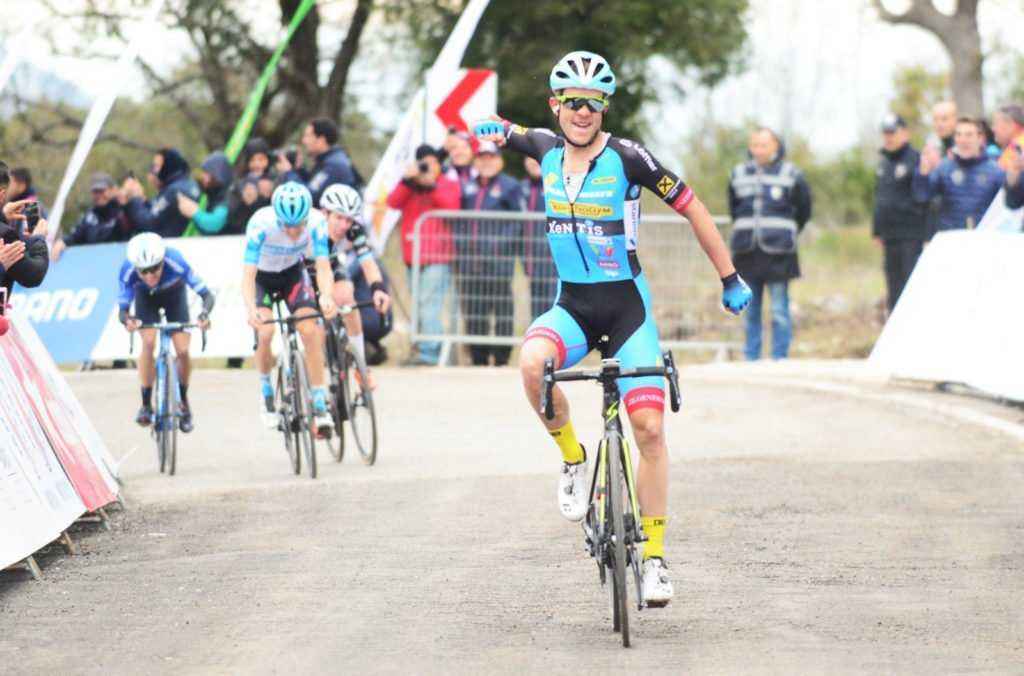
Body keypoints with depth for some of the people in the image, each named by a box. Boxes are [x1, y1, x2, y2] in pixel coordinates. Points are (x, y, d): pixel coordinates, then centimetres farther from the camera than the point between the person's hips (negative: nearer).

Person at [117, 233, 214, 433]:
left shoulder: (176, 263, -41)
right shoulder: (128, 272, -37)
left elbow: (207, 294, -38)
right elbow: (122, 309, -32)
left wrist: (204, 314, -58)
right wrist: (126, 319, -56)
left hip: (174, 295, 0)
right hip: (146, 297, 0)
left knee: (183, 350, -11)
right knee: (148, 343, -23)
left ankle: (184, 402, 14)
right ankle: (146, 405, -12)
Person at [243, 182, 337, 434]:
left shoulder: (316, 221, -30)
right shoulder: (261, 224, -36)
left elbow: (323, 266, -33)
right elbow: (248, 274, -39)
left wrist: (326, 296, -53)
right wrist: (251, 309, -56)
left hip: (292, 272, 2)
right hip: (261, 275, -2)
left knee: (310, 330, -17)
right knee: (265, 331, -22)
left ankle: (319, 404, -9)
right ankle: (266, 390, 5)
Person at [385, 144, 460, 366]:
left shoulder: (449, 184, 7)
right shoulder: (408, 185, 18)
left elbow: (451, 205, -11)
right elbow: (393, 202, 1)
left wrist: (431, 185, -17)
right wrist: (407, 180, -11)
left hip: (437, 257, -6)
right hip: (413, 256, 6)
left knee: (429, 303, -15)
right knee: (419, 305, 7)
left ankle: (428, 350, -19)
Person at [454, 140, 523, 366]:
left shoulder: (510, 186, 4)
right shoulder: (467, 187, 18)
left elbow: (518, 222, -3)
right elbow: (457, 218, 21)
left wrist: (501, 246, -14)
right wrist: (460, 244, 6)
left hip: (498, 261, -5)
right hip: (469, 260, 5)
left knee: (502, 310, -6)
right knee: (473, 312, 6)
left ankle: (501, 358, -2)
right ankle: (478, 358, 12)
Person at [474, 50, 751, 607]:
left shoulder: (626, 158, -13)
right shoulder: (547, 149, 0)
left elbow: (692, 209, -5)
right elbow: (503, 132, 23)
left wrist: (729, 280, -2)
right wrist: (491, 128, 2)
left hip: (627, 306, -3)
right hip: (571, 304, 3)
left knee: (649, 428, -11)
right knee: (532, 362, -31)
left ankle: (655, 555, 1)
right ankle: (572, 458, -7)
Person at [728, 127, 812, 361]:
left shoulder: (790, 175, 0)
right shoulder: (739, 175, 9)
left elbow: (804, 210, 10)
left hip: (778, 253, -3)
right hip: (747, 253, 3)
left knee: (779, 311, -5)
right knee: (749, 309, 7)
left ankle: (780, 358, -2)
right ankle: (751, 358, 12)